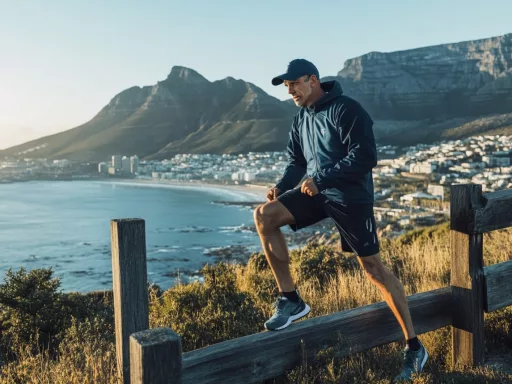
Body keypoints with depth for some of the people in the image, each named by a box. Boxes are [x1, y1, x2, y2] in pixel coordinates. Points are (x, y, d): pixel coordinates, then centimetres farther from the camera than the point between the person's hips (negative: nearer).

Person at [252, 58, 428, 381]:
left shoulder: (346, 110, -15)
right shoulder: (301, 117, 10)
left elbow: (366, 157, -22)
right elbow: (297, 161, 16)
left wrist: (321, 179, -24)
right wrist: (281, 187, -4)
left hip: (351, 196, -7)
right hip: (316, 191, 7)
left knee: (373, 268, -4)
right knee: (264, 215, -12)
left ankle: (414, 347, 12)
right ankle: (290, 299, -3)